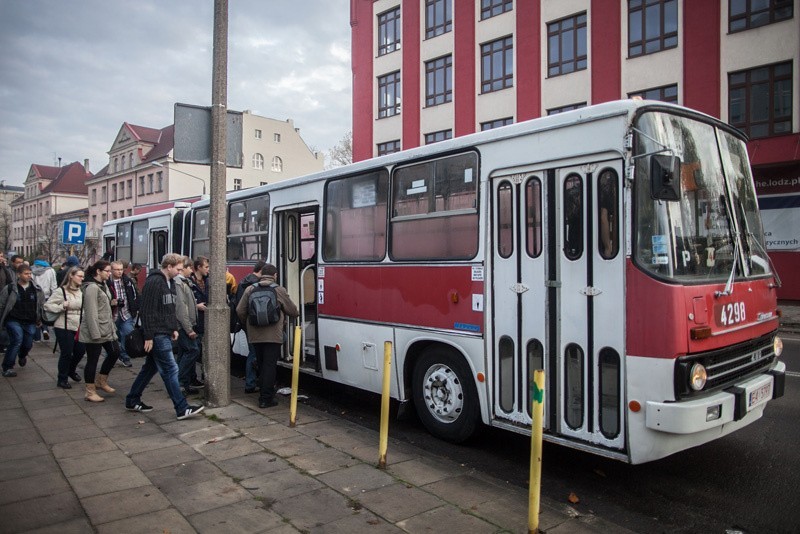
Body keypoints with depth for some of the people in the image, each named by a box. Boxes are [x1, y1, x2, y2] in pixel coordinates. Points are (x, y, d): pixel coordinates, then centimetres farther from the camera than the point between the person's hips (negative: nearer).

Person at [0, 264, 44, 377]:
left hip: (30, 322, 3)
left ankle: (22, 356, 46)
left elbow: (42, 305, 15)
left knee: (28, 344, 6)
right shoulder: (9, 289, -4)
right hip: (13, 320, -3)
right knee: (17, 339, -23)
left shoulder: (37, 290, 4)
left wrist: (40, 320, 16)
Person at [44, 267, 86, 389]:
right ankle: (62, 379, 17)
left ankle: (71, 371, 37)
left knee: (80, 350, 9)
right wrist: (62, 306, -23)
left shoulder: (81, 291, 8)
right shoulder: (61, 291, -11)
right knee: (66, 353, -1)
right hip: (64, 327, -6)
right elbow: (47, 305, -11)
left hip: (78, 327, 6)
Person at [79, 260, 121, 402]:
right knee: (92, 360, 1)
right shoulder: (92, 288, -17)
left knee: (115, 352, 13)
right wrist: (95, 334, -22)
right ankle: (90, 392, 13)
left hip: (106, 330, 9)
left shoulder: (103, 285, 12)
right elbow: (91, 313, -21)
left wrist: (112, 326, 16)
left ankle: (101, 381, 28)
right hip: (94, 331, -9)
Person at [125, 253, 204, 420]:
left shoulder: (169, 282, 13)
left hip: (165, 334, 10)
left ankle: (132, 401, 30)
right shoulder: (154, 282, -17)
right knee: (171, 370, -7)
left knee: (150, 368, 17)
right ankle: (182, 409, -3)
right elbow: (146, 311, -20)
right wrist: (148, 336, -20)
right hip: (157, 335, -10)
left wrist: (174, 328, 15)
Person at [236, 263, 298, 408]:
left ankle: (264, 393, 26)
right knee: (270, 366, 0)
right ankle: (265, 399, 0)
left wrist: (247, 324, 21)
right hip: (273, 336, -4)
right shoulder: (279, 290, -4)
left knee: (261, 365, 17)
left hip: (255, 335, 4)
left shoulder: (250, 290, 5)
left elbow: (240, 311, 3)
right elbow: (292, 311, 2)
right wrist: (296, 314, 26)